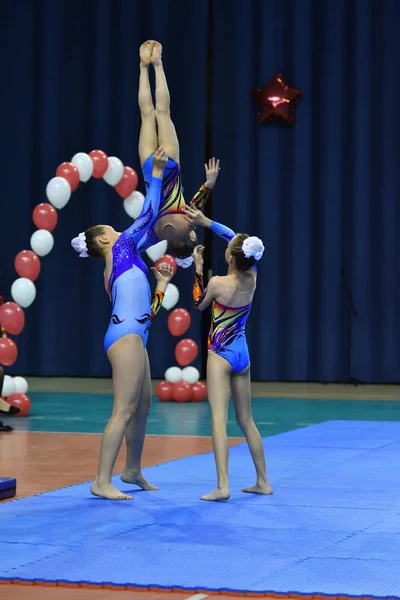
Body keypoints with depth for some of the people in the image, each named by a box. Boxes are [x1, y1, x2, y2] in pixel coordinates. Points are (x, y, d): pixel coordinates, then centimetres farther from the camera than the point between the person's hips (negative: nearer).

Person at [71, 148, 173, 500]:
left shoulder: (116, 271, 25)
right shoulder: (120, 249, 3)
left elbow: (146, 311, 24)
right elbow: (148, 214, 1)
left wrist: (162, 284, 28)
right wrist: (157, 172, 7)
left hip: (133, 336, 10)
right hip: (126, 336, -10)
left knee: (143, 406, 19)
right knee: (124, 410, -13)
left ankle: (133, 469, 32)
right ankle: (102, 481, -15)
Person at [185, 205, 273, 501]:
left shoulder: (218, 283, -17)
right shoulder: (252, 278, -1)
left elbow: (199, 304, 5)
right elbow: (233, 236, 12)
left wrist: (198, 268, 5)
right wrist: (206, 221, 17)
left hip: (221, 354, -6)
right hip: (243, 353, 6)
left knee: (219, 418, -12)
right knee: (246, 419, 15)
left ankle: (223, 486, -22)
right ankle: (263, 482, 20)